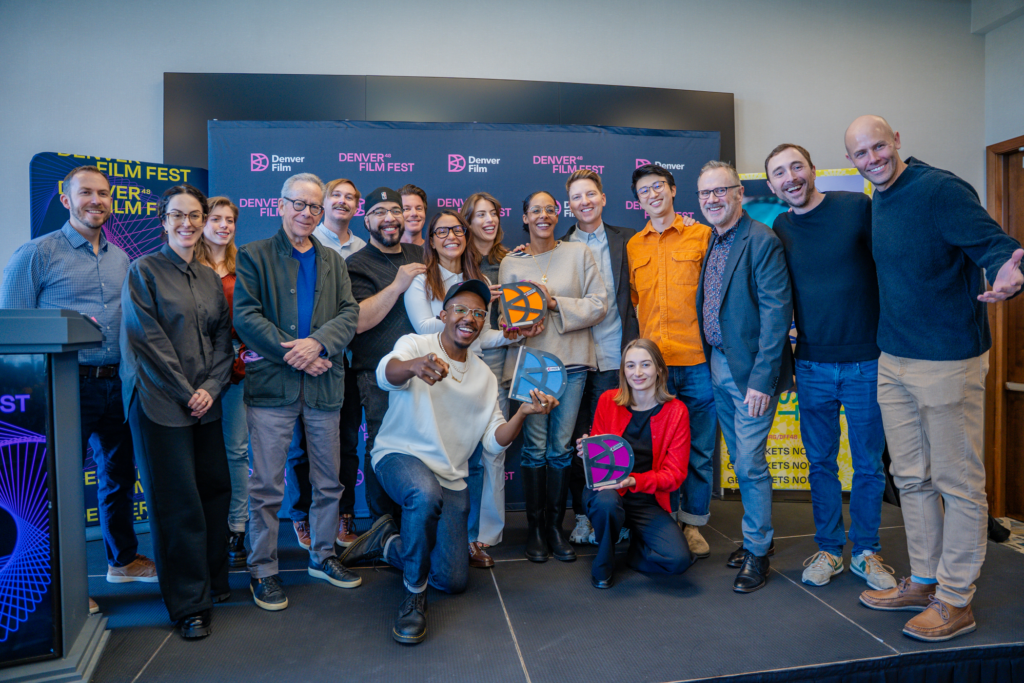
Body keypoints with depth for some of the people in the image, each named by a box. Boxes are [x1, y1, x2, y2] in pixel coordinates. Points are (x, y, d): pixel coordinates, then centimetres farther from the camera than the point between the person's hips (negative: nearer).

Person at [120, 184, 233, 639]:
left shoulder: (210, 278, 14)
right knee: (178, 502, 0)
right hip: (161, 403, -5)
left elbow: (222, 338, 11)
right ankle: (189, 603, 13)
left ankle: (214, 581, 27)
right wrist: (186, 392, -11)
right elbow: (148, 338, -8)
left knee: (216, 489, 8)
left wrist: (211, 387, -4)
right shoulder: (144, 271, -1)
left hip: (205, 403, 5)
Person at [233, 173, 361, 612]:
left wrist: (318, 343, -14)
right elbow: (245, 315, -5)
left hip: (324, 384, 4)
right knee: (266, 486, 1)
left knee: (329, 481, 12)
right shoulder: (254, 255, 5)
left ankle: (322, 555, 29)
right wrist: (292, 354, -14)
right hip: (271, 383, -3)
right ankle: (263, 571, 16)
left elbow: (349, 314, 5)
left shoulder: (333, 261, 16)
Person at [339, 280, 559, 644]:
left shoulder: (485, 376, 9)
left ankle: (388, 542, 27)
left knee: (454, 580, 1)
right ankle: (414, 596, -16)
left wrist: (523, 413, -15)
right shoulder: (416, 344, -6)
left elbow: (495, 441, 3)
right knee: (426, 494, -40)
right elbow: (386, 373, -30)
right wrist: (414, 365, -53)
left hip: (451, 478, 5)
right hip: (400, 455, -5)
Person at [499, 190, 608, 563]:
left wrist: (556, 304, -10)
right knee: (535, 447, 0)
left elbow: (599, 305, 1)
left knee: (562, 448, 2)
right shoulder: (511, 263, 9)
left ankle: (556, 526, 17)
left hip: (571, 359, 0)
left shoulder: (579, 253, 7)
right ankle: (535, 527, 14)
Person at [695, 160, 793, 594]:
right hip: (717, 365, 8)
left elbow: (776, 313, -18)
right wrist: (709, 362, 9)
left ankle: (757, 551, 15)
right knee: (741, 462, 16)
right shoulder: (711, 243, 11)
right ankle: (757, 536, 32)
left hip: (750, 370, -7)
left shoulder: (763, 241, -13)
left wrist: (761, 379, -21)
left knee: (750, 464, -2)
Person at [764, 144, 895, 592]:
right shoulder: (779, 231, 5)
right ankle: (829, 550, 26)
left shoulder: (858, 207, -5)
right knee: (821, 463, 11)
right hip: (812, 366, 3)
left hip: (865, 362, -2)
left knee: (868, 464, 9)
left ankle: (865, 551, 26)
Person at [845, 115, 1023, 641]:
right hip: (893, 361, 8)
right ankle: (923, 582, 30)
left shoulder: (941, 189, -12)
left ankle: (955, 601, 17)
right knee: (912, 479, 16)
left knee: (958, 483, 4)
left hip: (948, 360, -8)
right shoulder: (877, 203, 12)